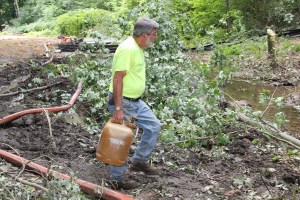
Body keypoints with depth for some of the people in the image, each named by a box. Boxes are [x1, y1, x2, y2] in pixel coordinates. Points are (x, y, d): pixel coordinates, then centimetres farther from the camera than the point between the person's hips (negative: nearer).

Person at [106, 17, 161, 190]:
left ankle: (139, 162, 28)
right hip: (123, 102, -10)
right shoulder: (128, 49, -22)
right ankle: (117, 179, 18)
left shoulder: (138, 48, 9)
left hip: (136, 101, 10)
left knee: (153, 126, 14)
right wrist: (118, 109, -27)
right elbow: (117, 79, -26)